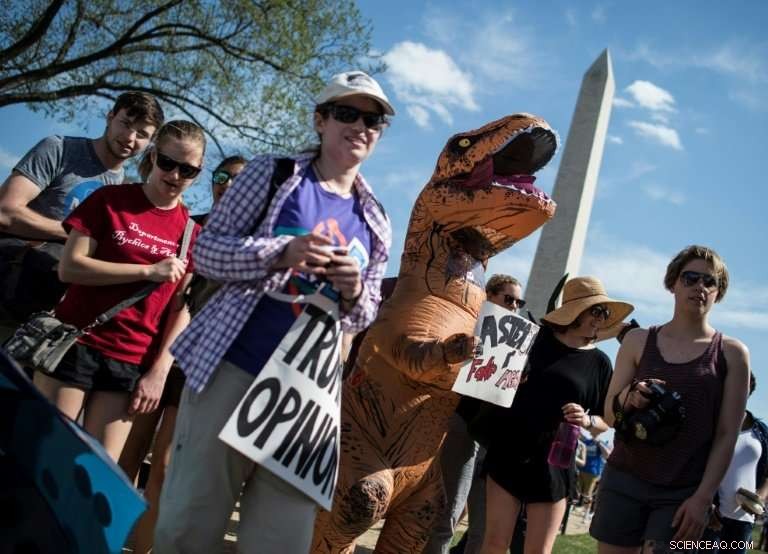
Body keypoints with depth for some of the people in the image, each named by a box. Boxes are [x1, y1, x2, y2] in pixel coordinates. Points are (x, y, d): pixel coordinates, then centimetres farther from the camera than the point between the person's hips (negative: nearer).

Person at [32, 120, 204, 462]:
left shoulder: (194, 232, 5)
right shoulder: (110, 200, 1)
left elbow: (183, 309, 5)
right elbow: (69, 267, -7)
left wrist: (159, 371, -4)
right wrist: (148, 272, -14)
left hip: (131, 362, 2)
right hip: (75, 343, -1)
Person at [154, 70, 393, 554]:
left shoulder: (374, 221, 13)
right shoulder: (272, 173, 4)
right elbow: (207, 248, -1)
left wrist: (354, 294, -7)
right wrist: (281, 253, -18)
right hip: (232, 366, -3)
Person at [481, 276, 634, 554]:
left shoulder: (599, 362, 3)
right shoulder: (537, 338, 2)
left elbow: (606, 421, 6)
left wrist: (587, 420, -16)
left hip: (554, 462, 0)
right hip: (509, 451, 0)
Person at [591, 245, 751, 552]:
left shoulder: (732, 353, 1)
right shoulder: (638, 340, 5)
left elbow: (727, 435, -1)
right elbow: (610, 417, 8)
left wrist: (703, 498, -9)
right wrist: (628, 397, -13)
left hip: (684, 494, -1)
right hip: (624, 481, 2)